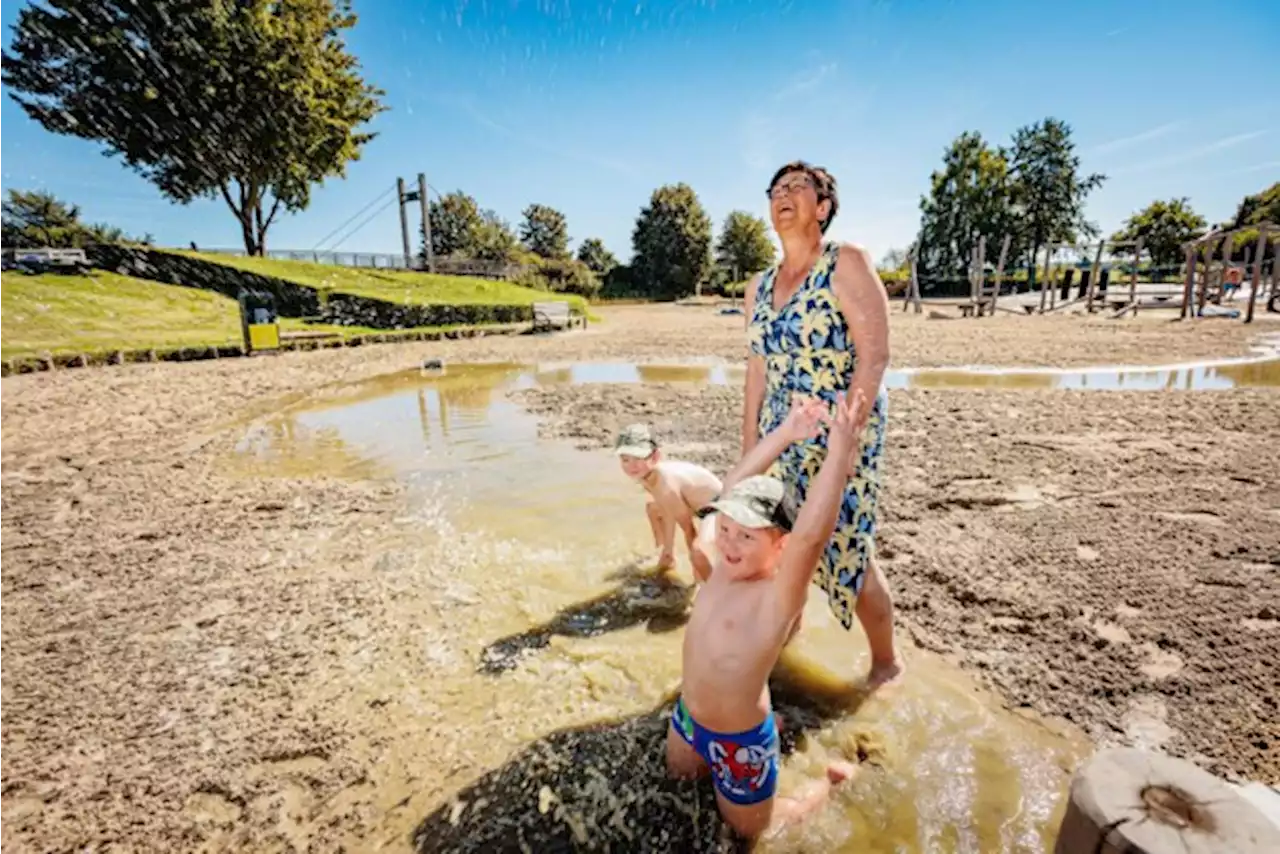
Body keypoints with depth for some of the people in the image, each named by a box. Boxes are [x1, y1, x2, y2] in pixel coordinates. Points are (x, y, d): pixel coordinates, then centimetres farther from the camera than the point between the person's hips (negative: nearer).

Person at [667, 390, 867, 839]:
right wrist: (786, 433, -13)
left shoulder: (778, 596, -30)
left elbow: (810, 536, -49)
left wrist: (839, 450, -51)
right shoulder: (728, 567, -13)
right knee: (679, 776, 33)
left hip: (738, 741, -7)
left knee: (750, 828, 19)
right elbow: (734, 484, -9)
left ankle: (829, 779, 35)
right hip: (688, 717, 7)